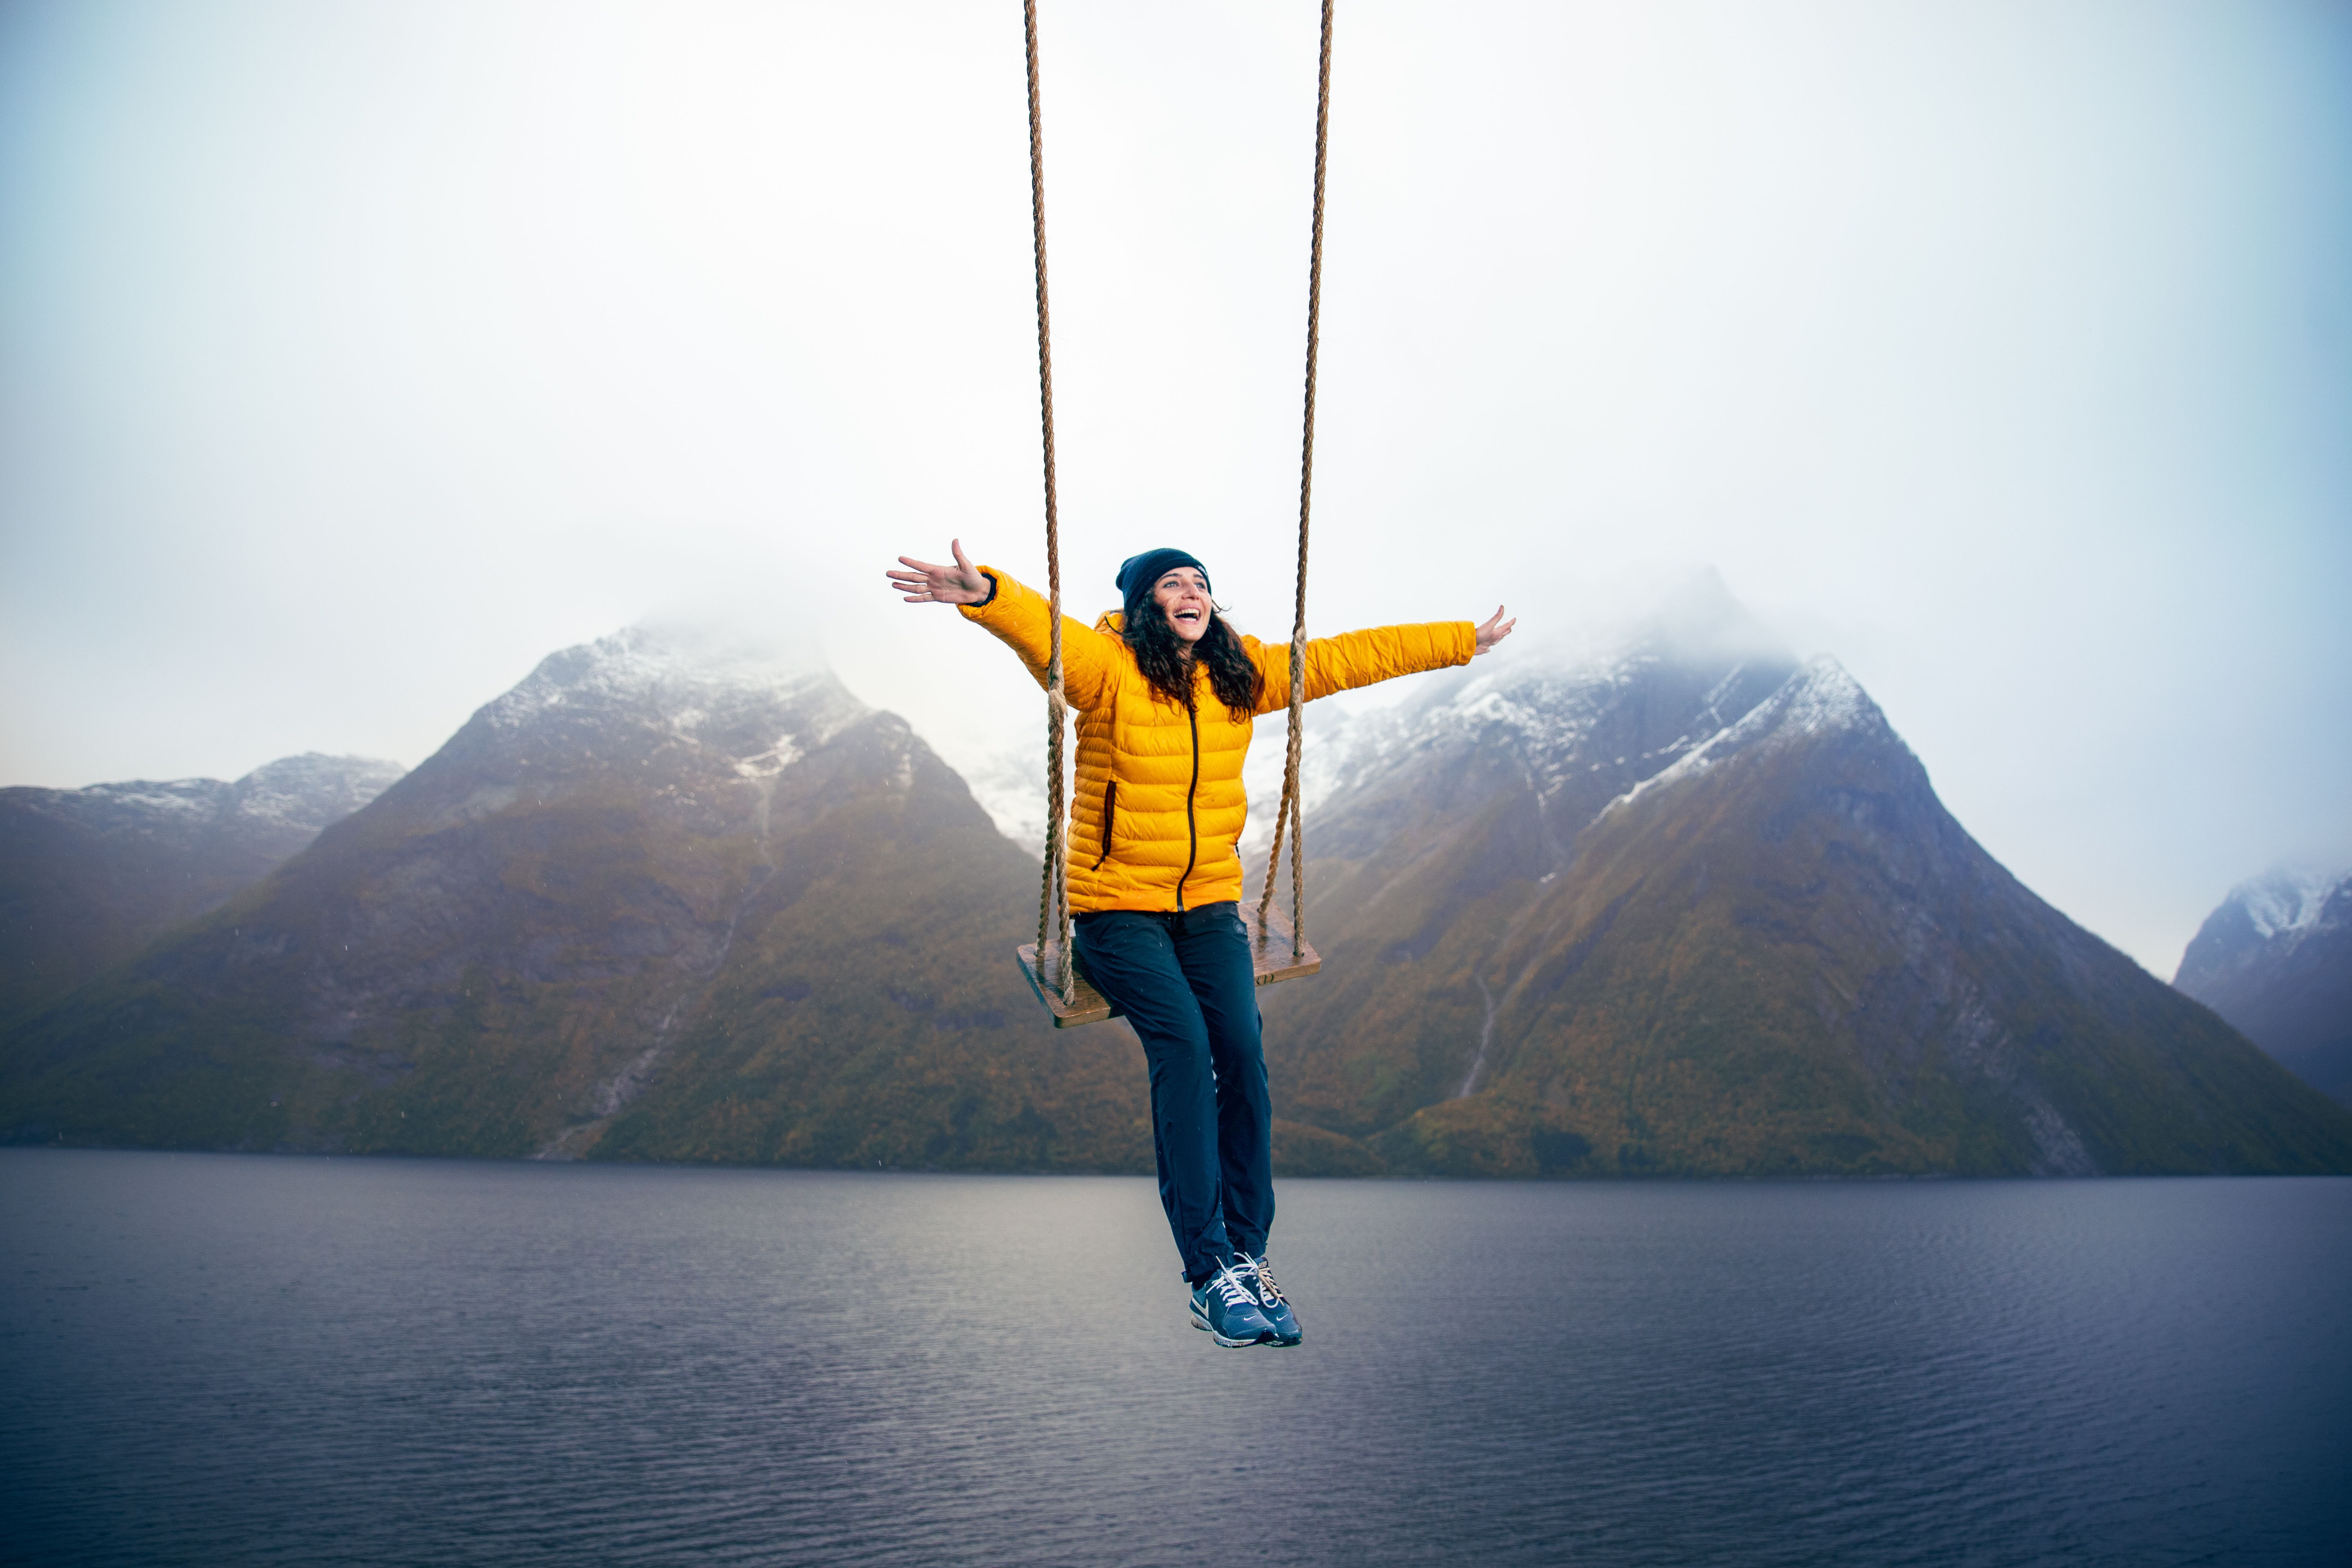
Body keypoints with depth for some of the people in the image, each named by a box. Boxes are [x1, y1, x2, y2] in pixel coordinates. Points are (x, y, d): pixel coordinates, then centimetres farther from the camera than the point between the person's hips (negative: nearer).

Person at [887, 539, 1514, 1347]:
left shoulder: (1242, 675, 5)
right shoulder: (1107, 668, -10)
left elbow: (1345, 658, 11)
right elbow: (1040, 628, -30)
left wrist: (1465, 641, 16)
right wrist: (985, 593, -52)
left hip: (1209, 905, 4)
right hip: (1116, 908, -4)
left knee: (1242, 1052, -15)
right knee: (1183, 1045, -22)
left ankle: (1248, 1255, -4)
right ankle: (1209, 1272, -17)